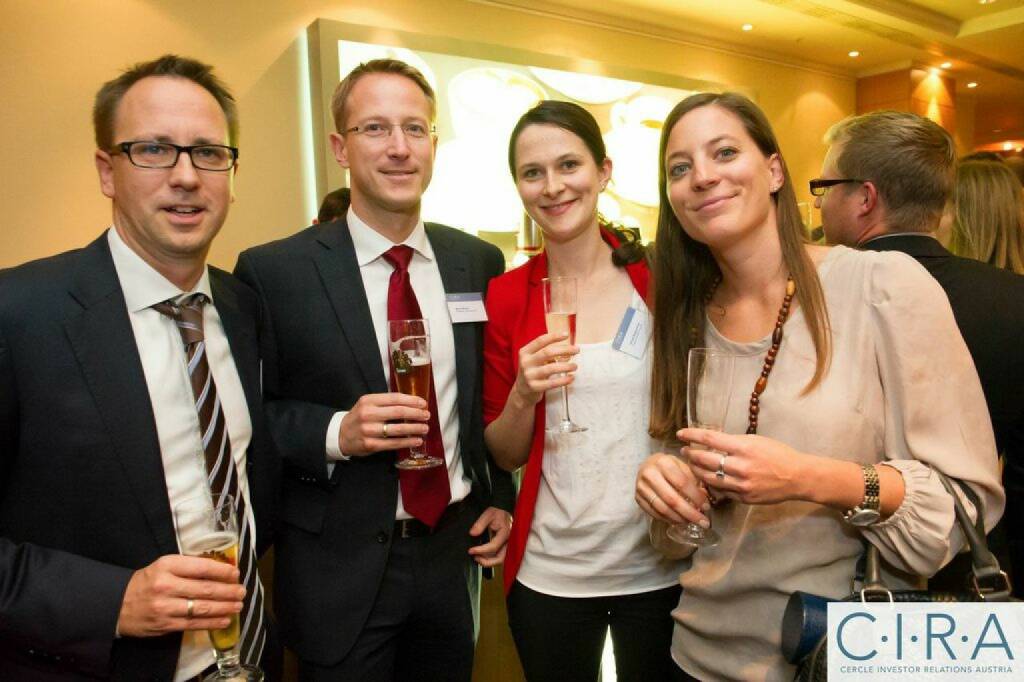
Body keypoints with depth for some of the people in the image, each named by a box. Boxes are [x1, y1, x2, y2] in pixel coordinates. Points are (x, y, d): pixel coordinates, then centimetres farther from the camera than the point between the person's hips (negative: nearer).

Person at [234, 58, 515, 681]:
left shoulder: (480, 262, 1)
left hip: (457, 549, 4)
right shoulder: (273, 271, -10)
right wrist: (336, 433, -21)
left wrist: (501, 498, 5)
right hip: (341, 568, -3)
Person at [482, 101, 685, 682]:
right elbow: (504, 455, 0)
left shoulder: (659, 279, -6)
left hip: (661, 563, 0)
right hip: (549, 573, 1)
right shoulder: (505, 297, -5)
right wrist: (524, 396, -19)